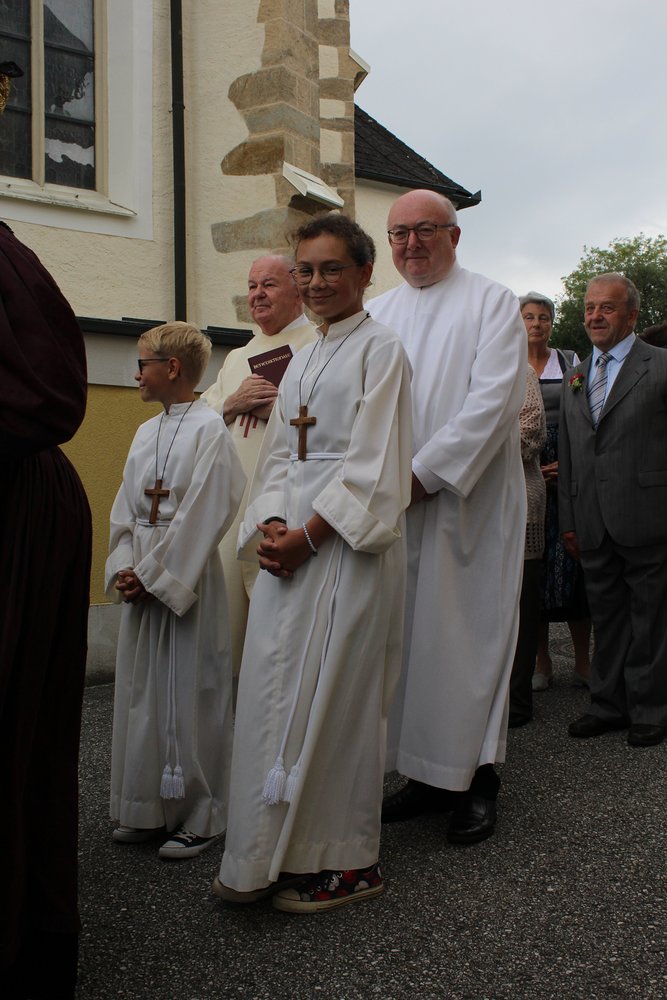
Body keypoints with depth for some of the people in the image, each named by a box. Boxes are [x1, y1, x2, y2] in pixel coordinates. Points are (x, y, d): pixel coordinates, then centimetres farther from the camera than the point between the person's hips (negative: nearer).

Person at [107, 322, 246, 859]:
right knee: (141, 694, 12)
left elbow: (200, 518, -15)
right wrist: (124, 568, -1)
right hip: (144, 578, 8)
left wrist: (153, 575, -14)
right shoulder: (147, 432, 12)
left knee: (190, 697, 0)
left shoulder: (209, 429, -10)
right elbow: (125, 510, 12)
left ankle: (200, 815, 14)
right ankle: (148, 809, 25)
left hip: (189, 580, -7)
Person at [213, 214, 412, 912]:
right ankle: (271, 855, 19)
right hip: (290, 540, 7)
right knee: (273, 688, 6)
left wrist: (309, 534, -16)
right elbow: (278, 453, 15)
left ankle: (345, 861, 12)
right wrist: (270, 523, -3)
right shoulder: (302, 359, 20)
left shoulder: (379, 348, -2)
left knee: (332, 693, -3)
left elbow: (372, 462, -11)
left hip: (348, 538, -7)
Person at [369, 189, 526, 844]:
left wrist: (426, 473, -18)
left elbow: (493, 401, -12)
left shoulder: (491, 302, 0)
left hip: (469, 499, -4)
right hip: (395, 501, 5)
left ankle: (477, 780, 12)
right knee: (411, 635, 6)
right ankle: (427, 772, 18)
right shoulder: (379, 311, 16)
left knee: (467, 634, 0)